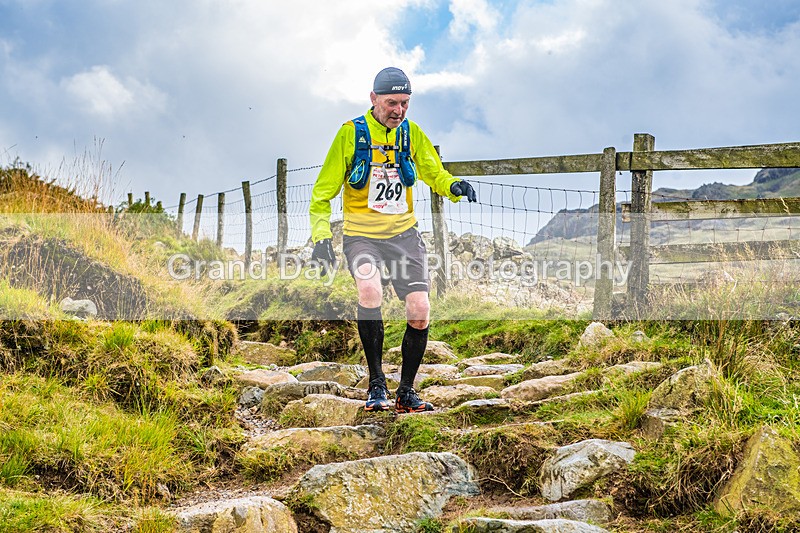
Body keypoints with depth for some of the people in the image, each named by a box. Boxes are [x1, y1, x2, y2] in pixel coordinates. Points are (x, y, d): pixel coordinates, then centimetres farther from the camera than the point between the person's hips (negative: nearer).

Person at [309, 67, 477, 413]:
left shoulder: (411, 134, 4)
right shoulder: (351, 134, -5)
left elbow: (434, 174, 14)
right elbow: (324, 191, 0)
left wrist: (454, 187, -10)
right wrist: (321, 236, -10)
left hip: (403, 233, 3)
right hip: (361, 234, -3)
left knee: (420, 313, -9)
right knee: (370, 290, -31)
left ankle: (406, 391, 11)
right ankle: (376, 384, -18)